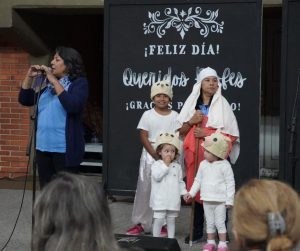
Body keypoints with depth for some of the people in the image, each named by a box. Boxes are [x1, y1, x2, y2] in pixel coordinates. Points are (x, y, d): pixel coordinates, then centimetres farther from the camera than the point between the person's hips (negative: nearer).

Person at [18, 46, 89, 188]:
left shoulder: (79, 83, -4)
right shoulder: (48, 84, 14)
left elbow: (73, 106, -20)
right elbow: (24, 100, 18)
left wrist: (54, 81, -16)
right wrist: (29, 76, 5)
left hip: (65, 148, -7)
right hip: (43, 146, 7)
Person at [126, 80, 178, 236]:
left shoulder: (174, 116, 4)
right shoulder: (148, 115, 1)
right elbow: (144, 137, -3)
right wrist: (156, 155, -12)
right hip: (150, 156, 0)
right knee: (144, 189, 3)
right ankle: (140, 223, 11)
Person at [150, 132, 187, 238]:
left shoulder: (177, 166, 8)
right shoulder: (156, 165, -4)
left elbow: (180, 182, 14)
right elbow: (157, 176, -20)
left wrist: (184, 193, 3)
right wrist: (166, 165, -17)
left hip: (173, 200, 4)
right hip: (160, 200, -4)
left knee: (171, 220, 12)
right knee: (158, 220, -2)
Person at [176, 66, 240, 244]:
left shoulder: (222, 105, 0)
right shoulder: (192, 104, 10)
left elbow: (231, 134, -5)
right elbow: (181, 131, 13)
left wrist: (206, 134, -13)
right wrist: (191, 121, -8)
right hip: (194, 156, 3)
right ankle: (197, 232, 15)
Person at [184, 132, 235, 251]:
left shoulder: (225, 165, -11)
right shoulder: (203, 164, 2)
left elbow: (230, 183, -9)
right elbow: (198, 180, 12)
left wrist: (229, 200, -11)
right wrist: (191, 192, 8)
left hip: (220, 200, -4)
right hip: (207, 199, 5)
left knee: (220, 223, 0)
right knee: (209, 222, 13)